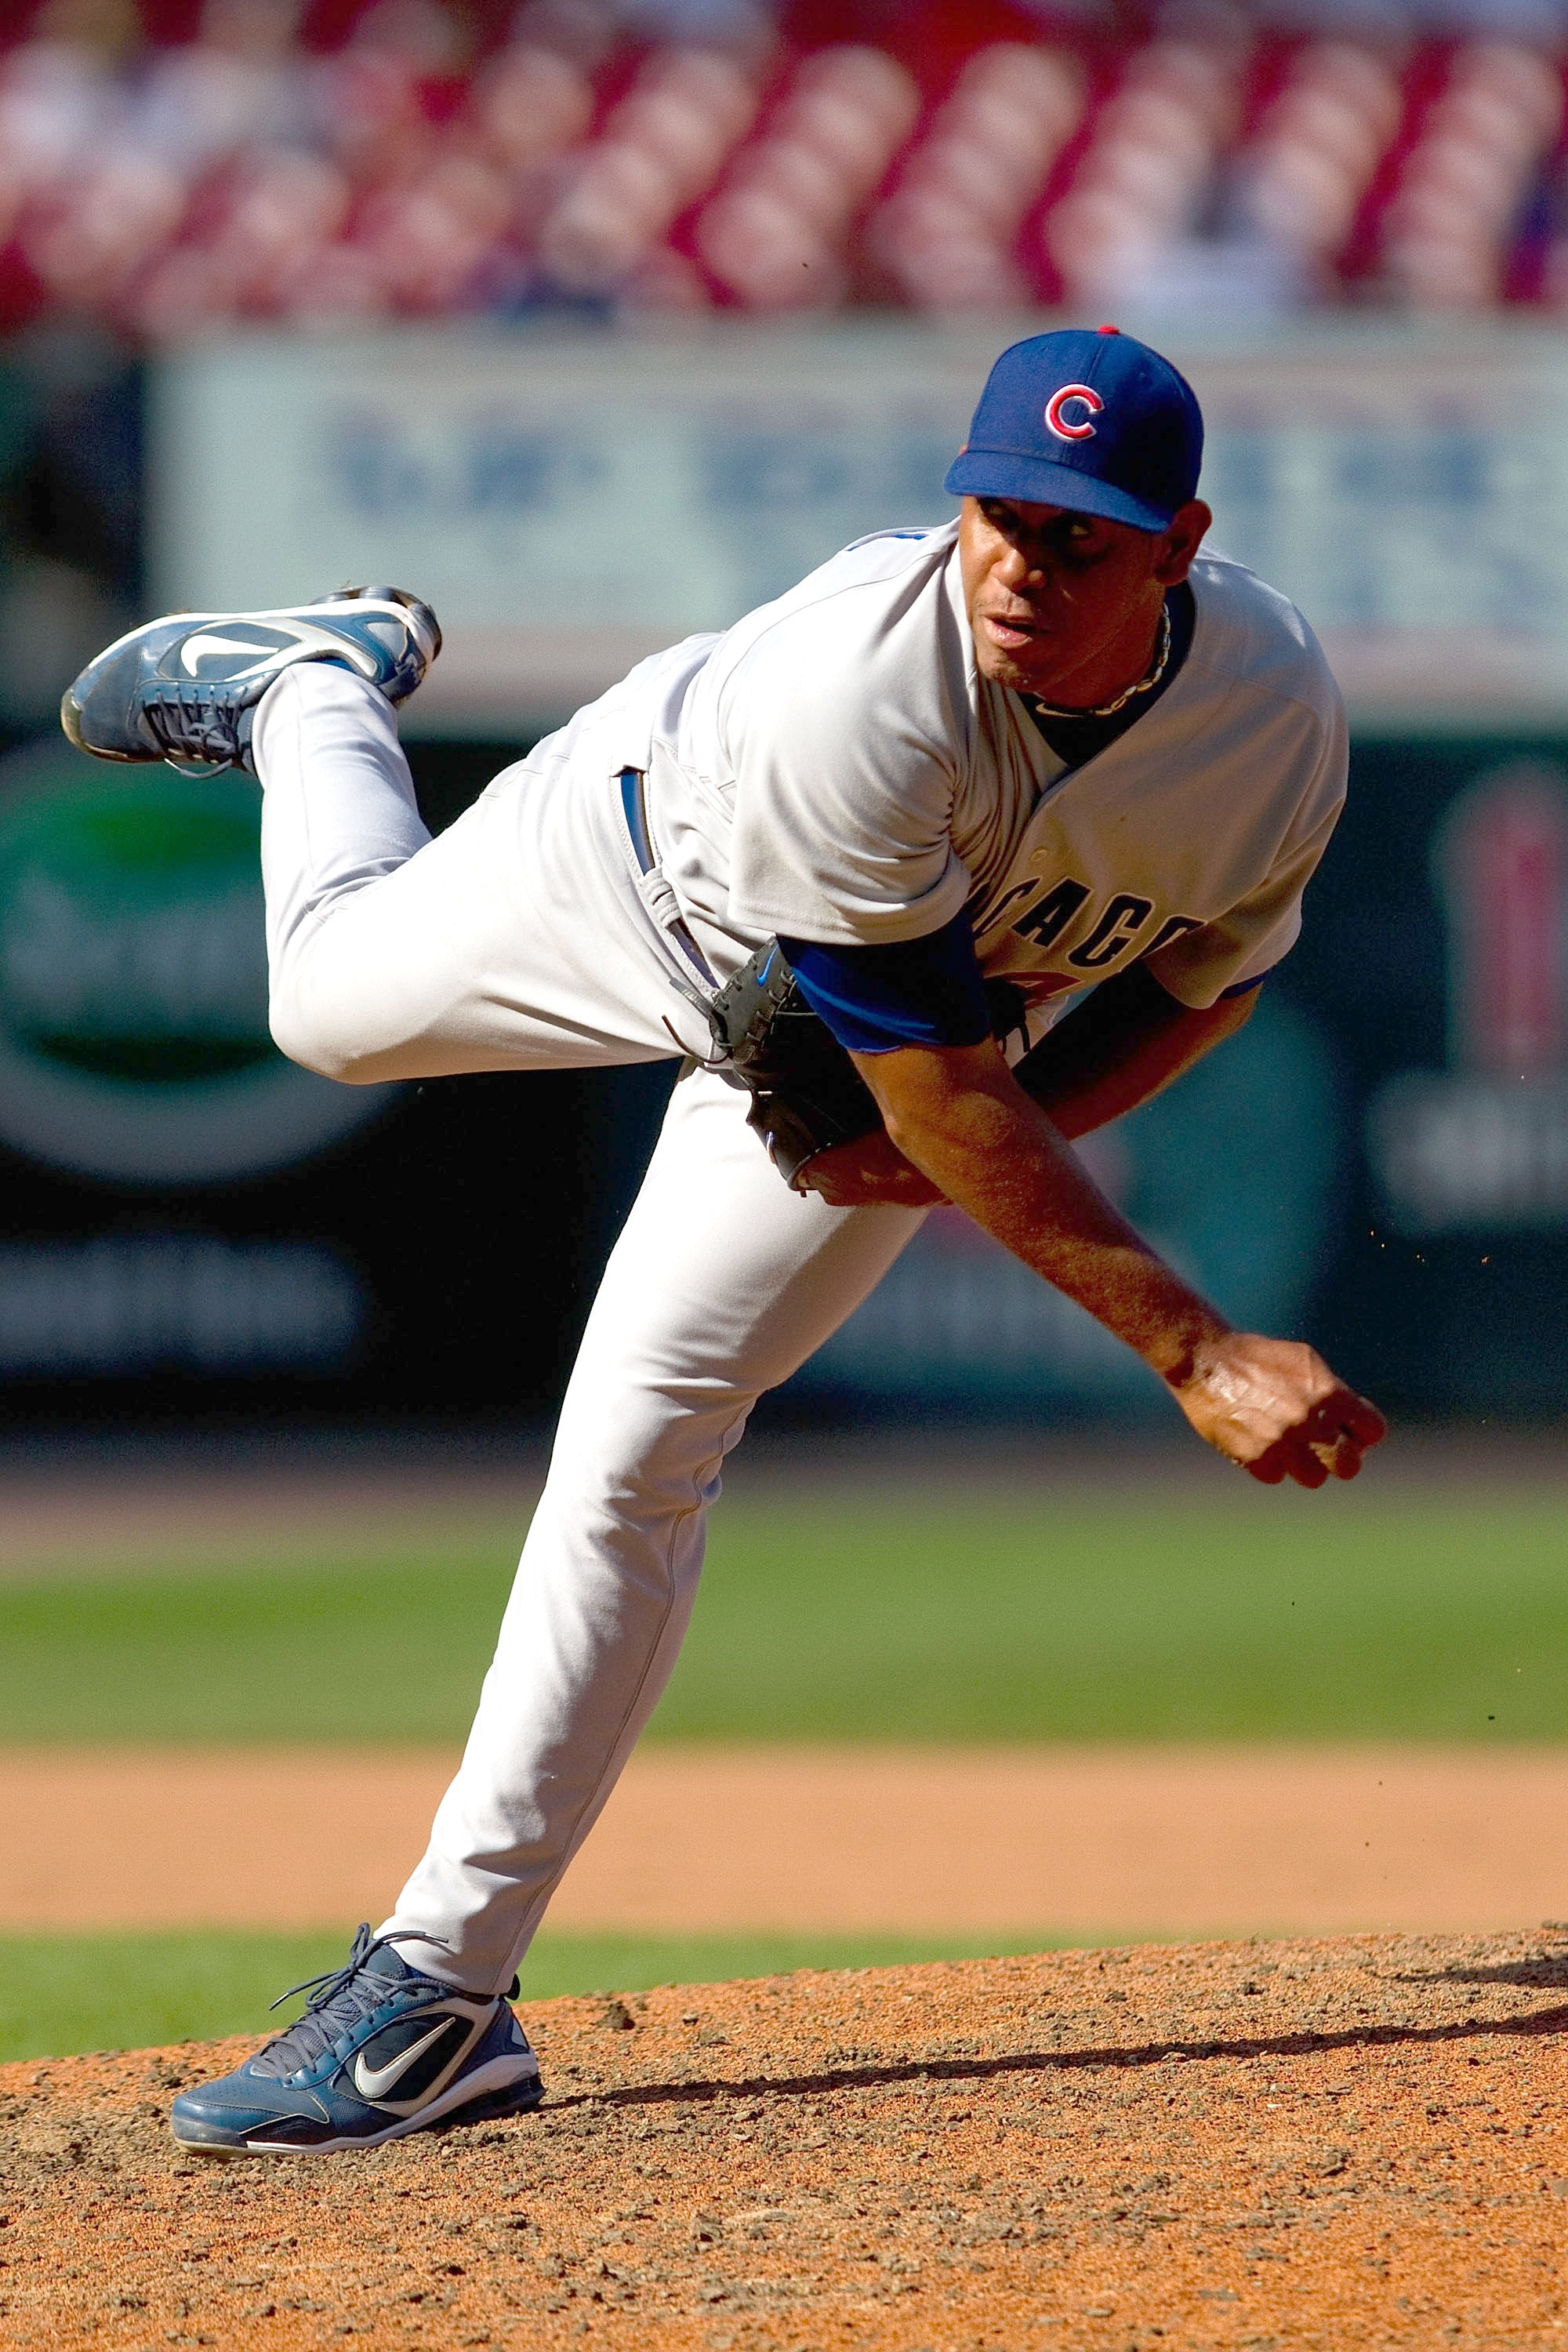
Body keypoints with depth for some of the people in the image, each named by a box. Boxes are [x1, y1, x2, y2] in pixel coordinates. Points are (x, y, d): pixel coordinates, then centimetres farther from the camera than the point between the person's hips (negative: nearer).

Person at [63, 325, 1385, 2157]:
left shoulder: (1278, 718, -34)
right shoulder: (860, 690, -46)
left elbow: (1208, 968, -10)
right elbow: (938, 1095, -40)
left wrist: (1020, 1127, -27)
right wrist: (1196, 1353, -44)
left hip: (957, 1003, 1)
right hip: (649, 858, -1)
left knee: (638, 1437, -10)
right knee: (335, 1002, 25)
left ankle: (444, 1986, -4)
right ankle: (311, 687, 58)